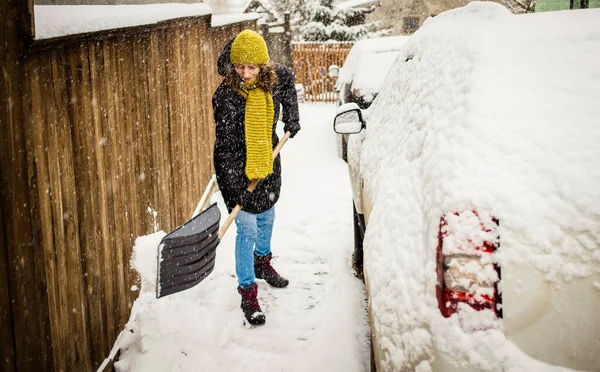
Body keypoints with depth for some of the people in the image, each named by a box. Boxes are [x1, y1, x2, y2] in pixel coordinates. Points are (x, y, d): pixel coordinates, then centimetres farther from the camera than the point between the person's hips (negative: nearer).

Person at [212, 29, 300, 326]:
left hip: (268, 163, 6)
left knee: (266, 219, 23)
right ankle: (247, 290, 11)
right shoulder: (225, 96, -24)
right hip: (237, 169, -5)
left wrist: (292, 116, 6)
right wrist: (235, 189, -23)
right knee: (247, 229, -3)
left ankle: (262, 263, 49)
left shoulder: (274, 79, -11)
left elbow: (288, 78, 15)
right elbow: (225, 146, -22)